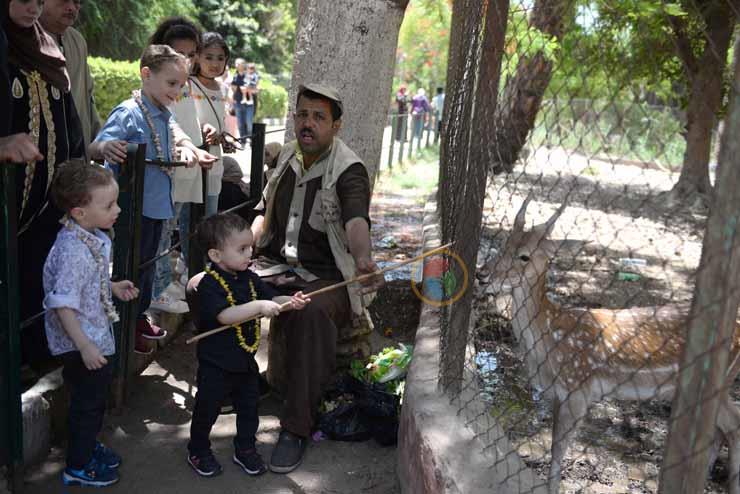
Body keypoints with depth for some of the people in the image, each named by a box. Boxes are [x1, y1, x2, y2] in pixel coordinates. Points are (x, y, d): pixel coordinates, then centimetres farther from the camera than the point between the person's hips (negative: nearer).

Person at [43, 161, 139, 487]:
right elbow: (63, 305, -29)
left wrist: (113, 287, 5)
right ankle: (78, 467, 27)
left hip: (97, 336, 9)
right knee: (87, 402, 8)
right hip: (82, 344, -9)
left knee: (94, 398, 25)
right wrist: (84, 346, -27)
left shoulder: (93, 237, 0)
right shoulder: (73, 251, -30)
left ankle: (89, 446, 46)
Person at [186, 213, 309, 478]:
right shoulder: (209, 284, -22)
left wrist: (291, 302, -15)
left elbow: (273, 300, 6)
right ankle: (198, 451, 34)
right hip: (216, 364, -6)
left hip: (246, 360, 7)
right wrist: (259, 306, -39)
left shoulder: (249, 278, 2)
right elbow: (224, 315, -34)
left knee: (249, 408, 18)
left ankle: (245, 449, 37)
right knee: (207, 410, 13)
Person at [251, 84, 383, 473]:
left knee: (311, 313, -38)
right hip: (276, 266, 6)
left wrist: (363, 259, -53)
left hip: (326, 277, -5)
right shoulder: (286, 158, 10)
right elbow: (265, 214, 18)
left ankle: (296, 430, -26)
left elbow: (356, 220, -31)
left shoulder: (349, 171, -11)